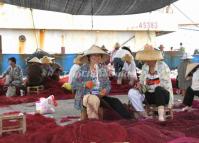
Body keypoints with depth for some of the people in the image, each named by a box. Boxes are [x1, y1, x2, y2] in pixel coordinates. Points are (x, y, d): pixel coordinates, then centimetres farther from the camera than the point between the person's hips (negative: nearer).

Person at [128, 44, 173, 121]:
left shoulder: (163, 66, -10)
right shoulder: (144, 67, 4)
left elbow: (168, 85, -14)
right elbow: (142, 83, 11)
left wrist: (169, 104, -21)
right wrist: (140, 86, -15)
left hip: (162, 95, -5)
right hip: (150, 95, 5)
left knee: (158, 89, -38)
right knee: (132, 92, -17)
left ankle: (161, 115, -47)